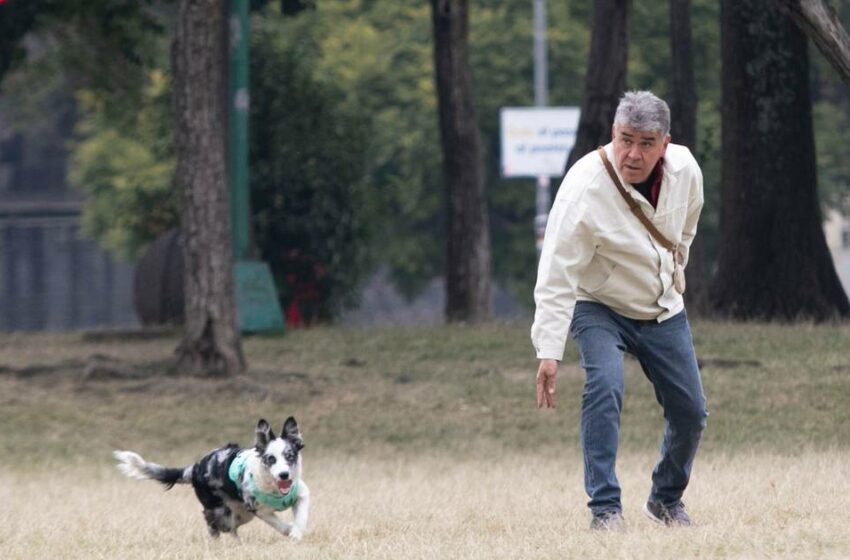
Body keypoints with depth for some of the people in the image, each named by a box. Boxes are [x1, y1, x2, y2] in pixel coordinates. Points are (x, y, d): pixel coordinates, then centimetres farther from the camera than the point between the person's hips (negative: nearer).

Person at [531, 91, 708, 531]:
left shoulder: (684, 170, -15)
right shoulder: (584, 188, -31)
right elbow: (557, 278, -31)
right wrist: (549, 351, -36)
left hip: (663, 309, 5)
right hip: (599, 308, -5)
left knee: (691, 411, 6)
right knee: (605, 386, -29)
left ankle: (666, 499, 32)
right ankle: (605, 508, -23)